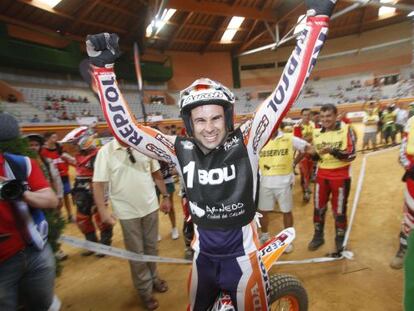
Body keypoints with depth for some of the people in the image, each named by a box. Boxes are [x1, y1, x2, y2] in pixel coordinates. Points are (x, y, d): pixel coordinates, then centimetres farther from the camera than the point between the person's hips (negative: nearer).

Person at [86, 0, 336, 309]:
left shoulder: (246, 141, -18)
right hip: (202, 254, 3)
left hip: (242, 255, -2)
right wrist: (103, 68, -15)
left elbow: (286, 93, -23)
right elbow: (124, 128, -13)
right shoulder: (180, 149, -14)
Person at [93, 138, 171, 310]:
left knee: (151, 247, 19)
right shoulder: (105, 151, -10)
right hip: (127, 212, -2)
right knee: (136, 252, 14)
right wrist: (103, 210, -16)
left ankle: (153, 277, 44)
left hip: (150, 207, 3)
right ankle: (145, 289, 36)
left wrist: (165, 196, 7)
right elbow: (98, 184, -10)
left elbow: (156, 174, 6)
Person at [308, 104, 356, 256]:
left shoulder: (346, 130, -9)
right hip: (322, 175, 4)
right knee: (319, 207, 12)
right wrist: (313, 155, -11)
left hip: (341, 176, -4)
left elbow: (351, 155, -16)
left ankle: (340, 239, 29)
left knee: (339, 209, 9)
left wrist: (333, 151, -31)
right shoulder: (317, 133, 4)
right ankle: (318, 236, 30)